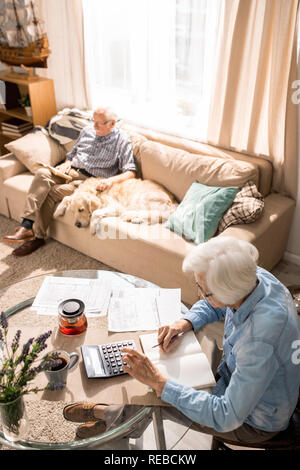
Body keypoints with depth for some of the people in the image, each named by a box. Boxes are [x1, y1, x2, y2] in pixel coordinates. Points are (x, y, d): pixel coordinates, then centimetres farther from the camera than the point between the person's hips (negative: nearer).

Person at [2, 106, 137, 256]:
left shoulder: (122, 140, -2)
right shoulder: (87, 131, 15)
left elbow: (130, 172, -8)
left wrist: (111, 180, -25)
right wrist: (67, 163, 2)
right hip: (71, 171, 5)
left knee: (52, 193, -26)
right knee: (42, 173, -26)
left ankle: (38, 236, -11)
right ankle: (26, 226, -30)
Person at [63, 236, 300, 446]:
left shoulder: (261, 338, -43)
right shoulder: (251, 277, -18)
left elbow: (227, 417, -36)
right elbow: (211, 306, 4)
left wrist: (160, 383, -34)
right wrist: (183, 323, -15)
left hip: (253, 421, -7)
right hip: (234, 377, 7)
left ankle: (104, 413, 30)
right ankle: (112, 415, 33)